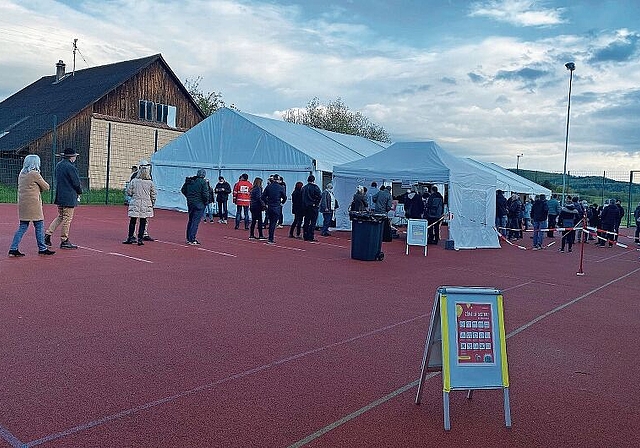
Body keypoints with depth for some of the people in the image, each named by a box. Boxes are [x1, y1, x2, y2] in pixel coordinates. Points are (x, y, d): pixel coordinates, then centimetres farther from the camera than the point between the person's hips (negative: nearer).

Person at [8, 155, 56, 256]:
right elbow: (46, 187, -3)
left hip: (22, 204, 8)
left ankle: (13, 249, 6)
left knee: (22, 227, 10)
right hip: (33, 204, -8)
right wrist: (39, 188, 15)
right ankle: (42, 249, 7)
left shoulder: (21, 174, 13)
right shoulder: (35, 174, -11)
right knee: (39, 226, 1)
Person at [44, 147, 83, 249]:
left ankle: (48, 233, 11)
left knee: (60, 217, 20)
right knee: (67, 218, -1)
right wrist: (79, 192, 3)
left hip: (59, 196, 9)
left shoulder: (58, 165, 11)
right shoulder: (71, 167, -17)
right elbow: (76, 182, -15)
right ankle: (64, 241, 4)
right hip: (69, 198, -9)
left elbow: (58, 180, 17)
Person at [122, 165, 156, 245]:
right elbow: (153, 195, 2)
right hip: (146, 204, 0)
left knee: (132, 221, 9)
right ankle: (140, 239, 5)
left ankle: (130, 238, 12)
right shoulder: (150, 183, -4)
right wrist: (152, 204, 15)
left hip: (135, 204, 0)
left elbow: (128, 192, 0)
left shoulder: (134, 181, -4)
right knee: (143, 222, 4)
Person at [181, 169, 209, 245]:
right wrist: (206, 201, -1)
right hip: (199, 204, -7)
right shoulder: (202, 182, -12)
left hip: (190, 203, 7)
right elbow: (205, 194, -16)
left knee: (190, 220, 17)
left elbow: (183, 190, 12)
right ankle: (192, 240, -4)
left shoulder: (189, 181, 7)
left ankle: (188, 238, 24)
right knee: (195, 222, -4)